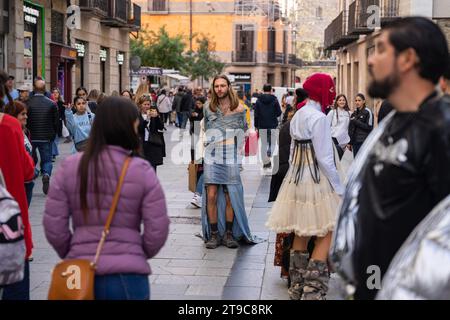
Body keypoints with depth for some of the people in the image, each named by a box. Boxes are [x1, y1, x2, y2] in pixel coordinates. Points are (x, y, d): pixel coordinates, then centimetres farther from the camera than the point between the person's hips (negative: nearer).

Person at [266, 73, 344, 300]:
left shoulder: (297, 116, 12)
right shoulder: (319, 119, -14)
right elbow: (325, 159, -16)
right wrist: (339, 189, -9)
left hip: (296, 178, 9)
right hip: (316, 179, -9)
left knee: (301, 234, 13)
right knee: (325, 233, -2)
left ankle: (297, 288, 20)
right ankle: (313, 291, -4)